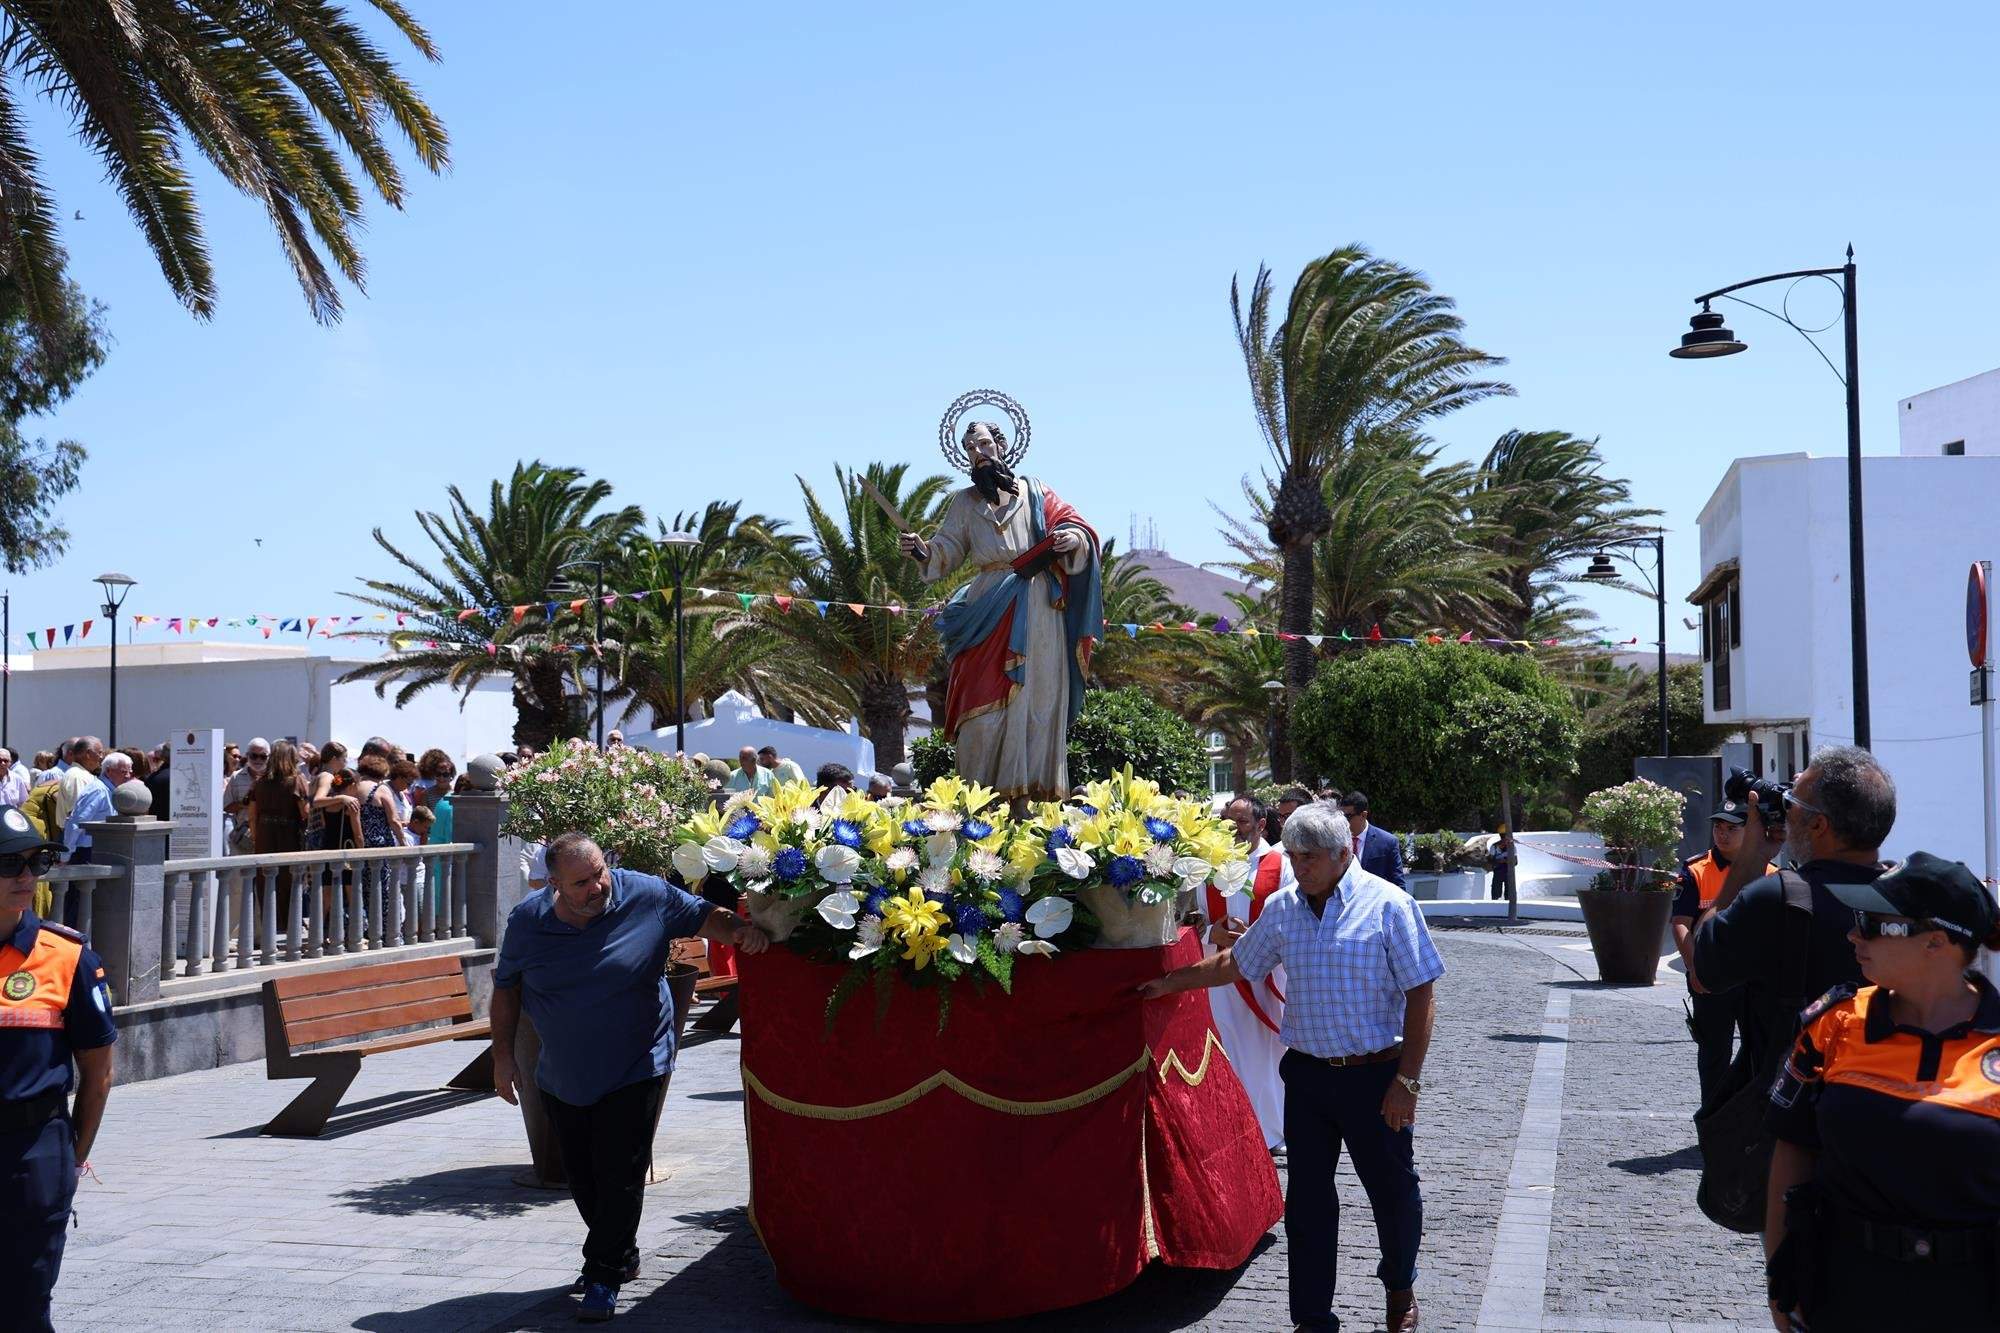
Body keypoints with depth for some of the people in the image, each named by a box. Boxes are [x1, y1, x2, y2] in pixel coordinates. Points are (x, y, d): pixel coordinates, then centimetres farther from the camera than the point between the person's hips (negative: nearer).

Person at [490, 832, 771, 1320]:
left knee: (620, 1177, -5)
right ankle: (621, 1256, 36)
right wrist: (503, 1056, 2)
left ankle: (604, 1276, 9)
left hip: (634, 1073, -3)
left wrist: (740, 929, -27)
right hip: (563, 1077, 4)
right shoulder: (527, 921, -8)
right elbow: (506, 987, 4)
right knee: (582, 1179, 16)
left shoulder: (647, 897, -15)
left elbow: (705, 916, -6)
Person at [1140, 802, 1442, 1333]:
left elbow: (1419, 995, -10)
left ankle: (1400, 1287, 38)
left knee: (1394, 1190, 10)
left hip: (1375, 1075, -4)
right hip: (1307, 1074, 4)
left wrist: (1406, 1081, -13)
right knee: (1307, 1195, 8)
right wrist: (1169, 983, 18)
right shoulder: (1282, 907, 4)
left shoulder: (1388, 905, -11)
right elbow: (1234, 964, 19)